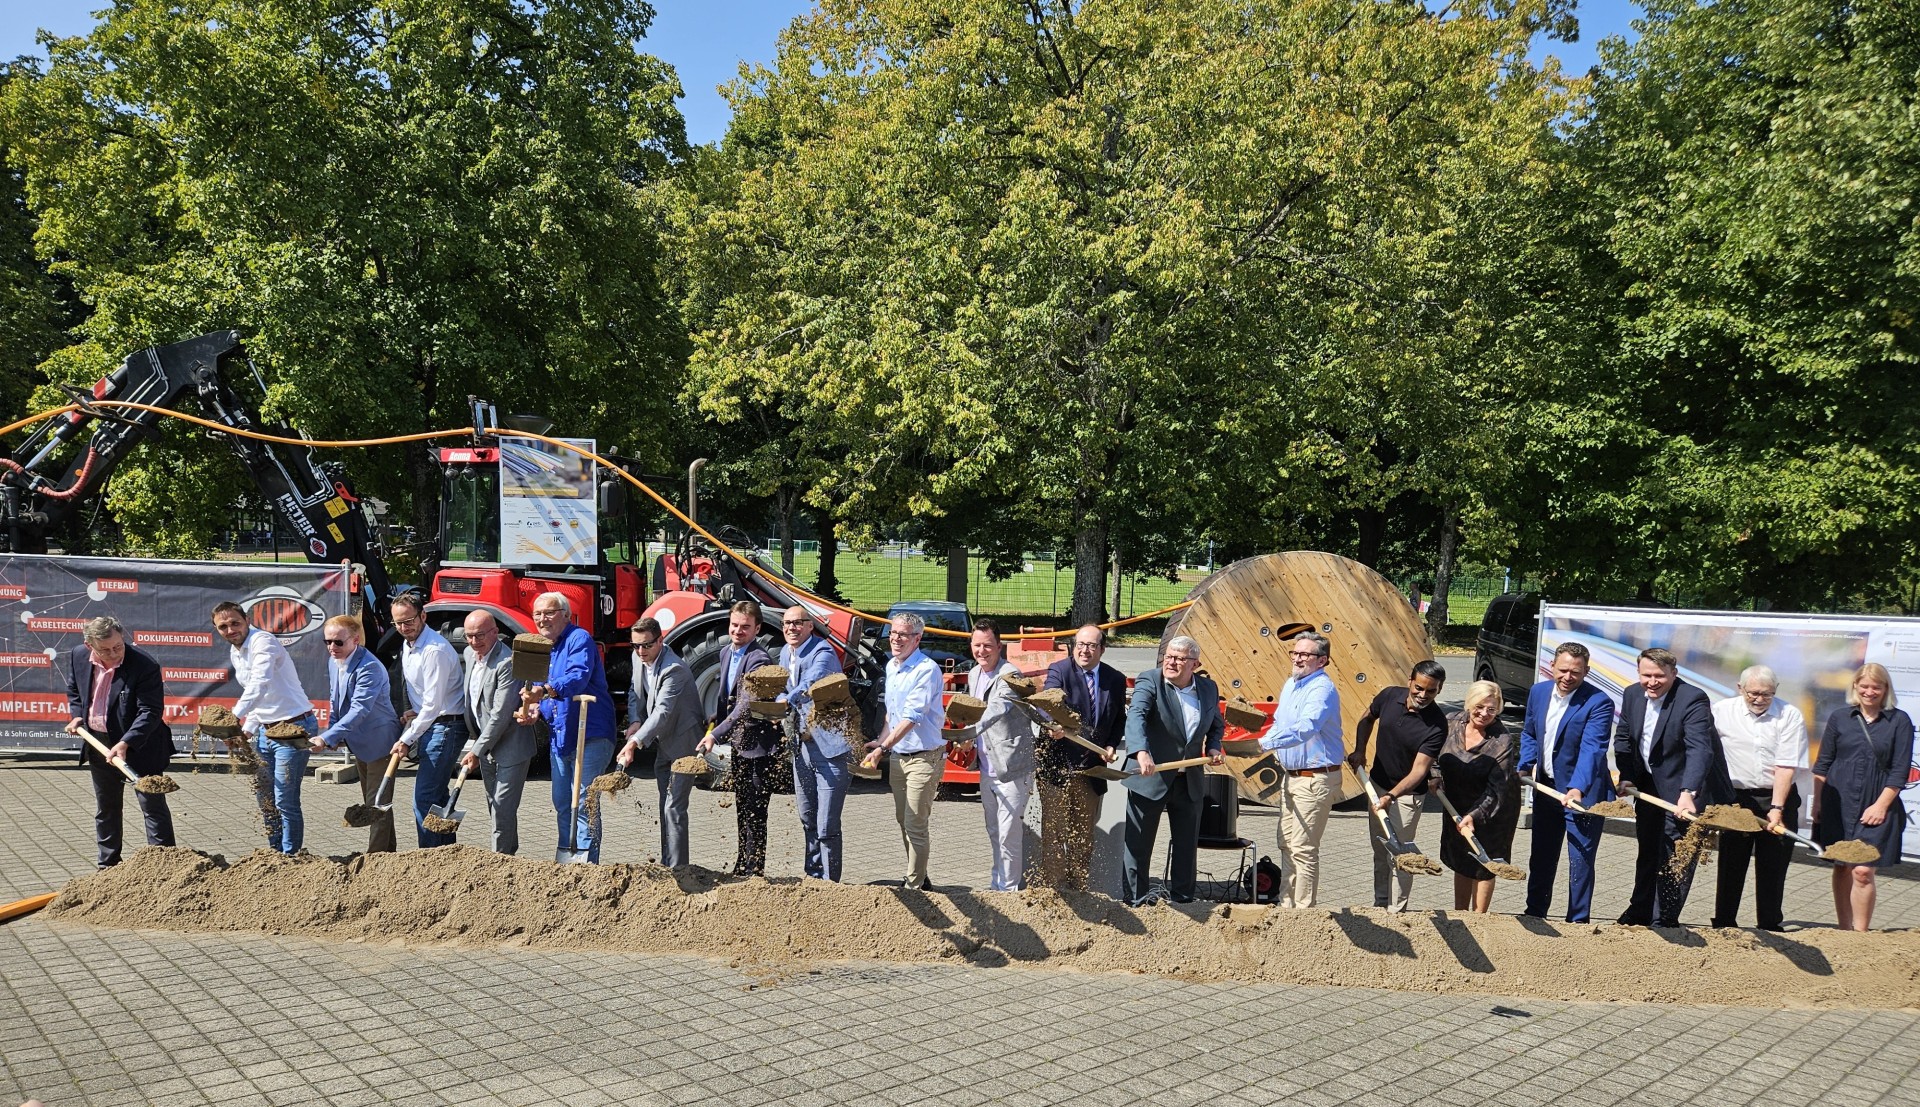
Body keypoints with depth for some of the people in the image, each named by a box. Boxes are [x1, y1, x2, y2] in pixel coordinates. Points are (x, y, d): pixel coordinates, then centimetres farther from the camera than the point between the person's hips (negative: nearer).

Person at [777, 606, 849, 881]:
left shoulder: (823, 651, -16)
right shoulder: (785, 653, 10)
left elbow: (812, 681, -34)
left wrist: (787, 701, -47)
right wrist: (780, 701, -4)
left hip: (827, 747, -8)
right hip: (801, 745, 8)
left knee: (827, 827, -7)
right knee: (807, 821, 19)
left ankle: (828, 882, 4)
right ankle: (811, 876, 32)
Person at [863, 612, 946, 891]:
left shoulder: (926, 670, -18)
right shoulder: (891, 666, 10)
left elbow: (912, 718, -24)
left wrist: (882, 748, -25)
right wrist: (880, 741, 13)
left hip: (923, 758, -9)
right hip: (898, 756, 9)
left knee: (915, 826, -5)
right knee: (903, 823, 15)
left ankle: (913, 887, 5)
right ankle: (919, 878, 27)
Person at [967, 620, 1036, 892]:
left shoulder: (1009, 675, -17)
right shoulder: (974, 675, 10)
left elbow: (996, 710, -33)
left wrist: (969, 732, -47)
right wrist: (970, 745, 9)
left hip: (1012, 767, -8)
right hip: (987, 768, 8)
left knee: (1008, 833, -6)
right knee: (994, 831, 19)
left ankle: (1008, 888, 6)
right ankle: (998, 882, 32)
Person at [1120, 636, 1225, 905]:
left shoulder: (1208, 688, 5)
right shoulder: (1148, 681, -12)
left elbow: (1217, 724, 23)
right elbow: (1136, 716, -30)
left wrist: (1214, 747, 2)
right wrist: (1141, 752, -47)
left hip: (1189, 781, 5)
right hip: (1150, 779, -4)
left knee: (1187, 847, 13)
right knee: (1138, 846, 3)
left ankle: (1182, 901, 28)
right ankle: (1133, 903, 14)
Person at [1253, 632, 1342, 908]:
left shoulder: (1322, 688, -18)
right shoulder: (1290, 685, 12)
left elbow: (1305, 728, -34)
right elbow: (1279, 723, 25)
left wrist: (1263, 744, -42)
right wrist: (1274, 753, 9)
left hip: (1315, 779, -9)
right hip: (1290, 775, 9)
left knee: (1303, 848, -5)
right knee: (1287, 844, 16)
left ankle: (1303, 909, 3)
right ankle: (1287, 903, 27)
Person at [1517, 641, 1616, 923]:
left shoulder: (1599, 703, -19)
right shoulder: (1538, 692, 0)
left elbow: (1591, 749, -30)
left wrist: (1577, 788, -42)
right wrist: (1525, 767, 2)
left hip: (1582, 793, -6)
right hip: (1546, 788, 6)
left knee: (1580, 860, 0)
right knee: (1542, 857, 18)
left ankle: (1578, 921, 14)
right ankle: (1535, 912, 33)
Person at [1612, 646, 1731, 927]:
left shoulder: (1693, 700, -25)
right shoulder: (1633, 695, -4)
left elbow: (1700, 750, -36)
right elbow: (1623, 739, 8)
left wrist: (1688, 793, -47)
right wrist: (1626, 778, -4)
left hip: (1685, 790, -6)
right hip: (1649, 786, 7)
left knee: (1677, 858, 0)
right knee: (1648, 851, 19)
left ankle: (1664, 920, 12)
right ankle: (1640, 912, 34)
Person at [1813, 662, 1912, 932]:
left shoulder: (1899, 722, 1)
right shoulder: (1839, 718, 6)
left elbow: (1900, 770, -2)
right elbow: (1822, 765, 9)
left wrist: (1881, 805, -9)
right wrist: (1817, 801, 3)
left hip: (1876, 808, -2)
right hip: (1839, 805, 2)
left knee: (1863, 872, -8)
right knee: (1841, 869, 7)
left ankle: (1861, 933, 2)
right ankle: (1844, 930, 16)